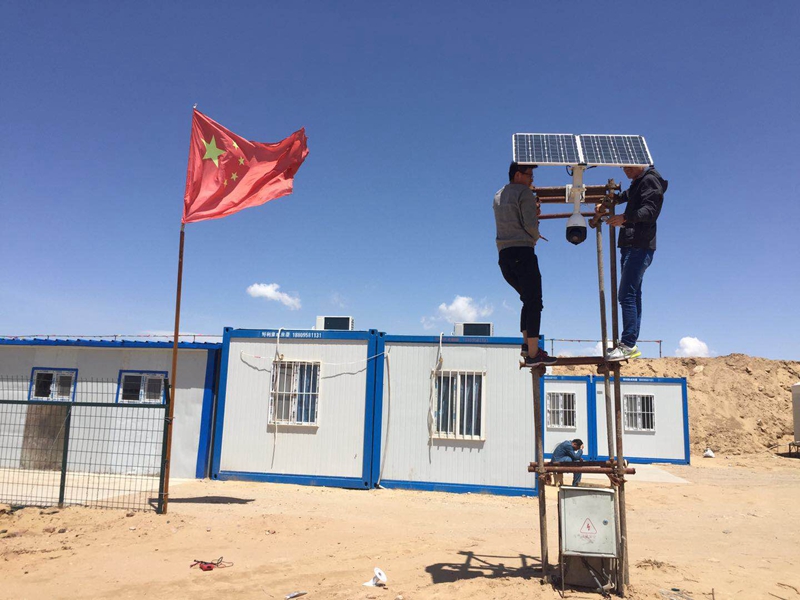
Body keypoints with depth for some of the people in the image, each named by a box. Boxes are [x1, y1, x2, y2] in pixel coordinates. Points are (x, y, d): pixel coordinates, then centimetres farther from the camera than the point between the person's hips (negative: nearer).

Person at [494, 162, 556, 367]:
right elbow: (530, 225, -12)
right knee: (534, 303, -7)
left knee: (528, 300, 18)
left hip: (504, 255, 8)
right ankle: (533, 354, -11)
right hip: (522, 251, -8)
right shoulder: (524, 193, -3)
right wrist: (536, 236, 8)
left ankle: (527, 344, 9)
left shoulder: (498, 195, 22)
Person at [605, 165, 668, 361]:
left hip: (639, 248, -11)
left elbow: (650, 211, -22)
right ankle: (630, 343, 16)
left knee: (626, 296, -15)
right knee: (633, 295, 11)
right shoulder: (638, 182, 24)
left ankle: (628, 344, -15)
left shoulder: (650, 180, -7)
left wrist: (625, 217, -32)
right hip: (631, 246, 11)